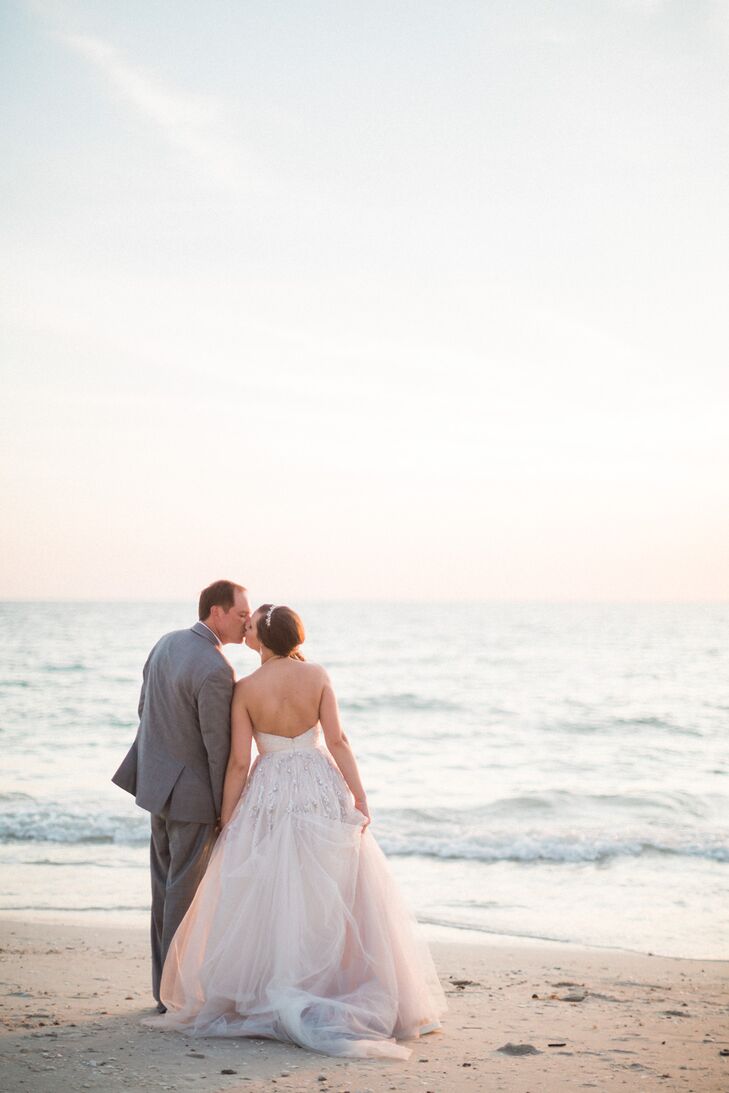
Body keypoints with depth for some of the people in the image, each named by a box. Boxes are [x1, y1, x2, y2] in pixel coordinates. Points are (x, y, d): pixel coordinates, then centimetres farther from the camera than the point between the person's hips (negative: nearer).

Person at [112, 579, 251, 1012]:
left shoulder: (167, 643, 3)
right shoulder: (216, 671, -24)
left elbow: (145, 708, 12)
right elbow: (219, 748, -20)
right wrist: (227, 810, -11)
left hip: (158, 780, 9)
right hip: (192, 792, -9)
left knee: (166, 887, 16)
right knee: (187, 892, 2)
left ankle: (165, 987, 25)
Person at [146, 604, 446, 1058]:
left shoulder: (245, 689, -7)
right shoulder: (317, 675, -3)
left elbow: (239, 761, -7)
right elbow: (337, 740, -7)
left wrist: (226, 822, 0)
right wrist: (360, 797, -4)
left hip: (269, 795, -1)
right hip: (323, 793, 1)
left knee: (268, 900, 8)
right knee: (331, 901, 9)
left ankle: (273, 999, 9)